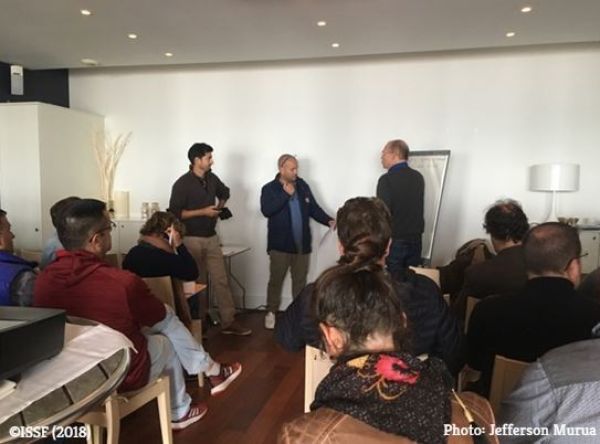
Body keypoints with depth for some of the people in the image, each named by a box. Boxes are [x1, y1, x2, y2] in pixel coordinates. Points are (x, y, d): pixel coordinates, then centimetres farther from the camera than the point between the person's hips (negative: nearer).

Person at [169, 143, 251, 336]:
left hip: (211, 237, 6)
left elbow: (225, 193, 27)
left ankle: (228, 322, 12)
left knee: (221, 280, 5)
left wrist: (220, 207, 8)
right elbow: (175, 213, -17)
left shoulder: (212, 178, 6)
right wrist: (203, 211, -19)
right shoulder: (182, 184, -13)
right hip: (192, 239, -6)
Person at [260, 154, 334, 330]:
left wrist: (328, 221, -8)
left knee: (300, 281, 13)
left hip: (302, 244, 4)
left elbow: (314, 208, 8)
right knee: (276, 280, 7)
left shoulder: (303, 186, 7)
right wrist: (285, 194, -19)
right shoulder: (269, 189, -6)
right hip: (280, 245, -4)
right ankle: (271, 313, 22)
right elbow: (266, 210, -20)